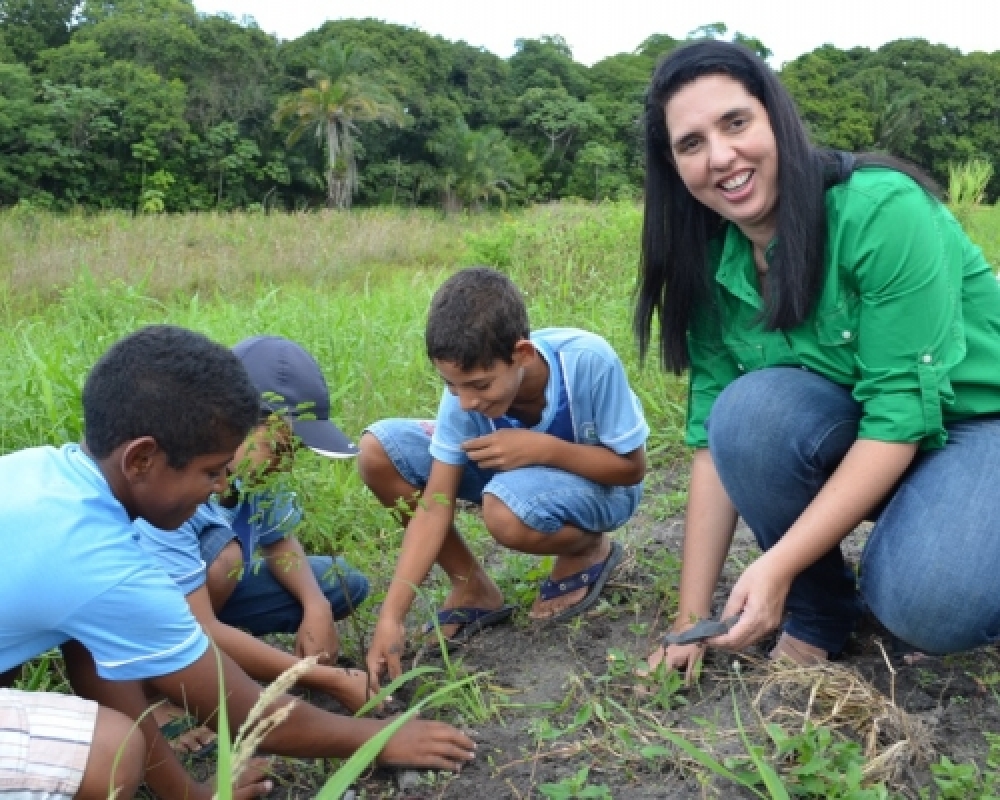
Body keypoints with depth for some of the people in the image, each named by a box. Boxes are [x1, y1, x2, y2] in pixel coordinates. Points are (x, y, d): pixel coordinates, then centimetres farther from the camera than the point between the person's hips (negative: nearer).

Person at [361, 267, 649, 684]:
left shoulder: (589, 361, -34)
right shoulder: (467, 386, -24)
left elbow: (632, 466, -20)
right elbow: (435, 504, -21)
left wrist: (542, 448, -34)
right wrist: (392, 615, -27)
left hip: (600, 482, -4)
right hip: (514, 470, 5)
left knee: (508, 510, -39)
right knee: (379, 449, -16)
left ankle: (589, 550, -3)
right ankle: (474, 590, -2)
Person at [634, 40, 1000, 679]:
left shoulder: (882, 210, -25)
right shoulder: (714, 268, -8)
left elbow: (903, 415, -26)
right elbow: (717, 442, -8)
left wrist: (777, 565, -28)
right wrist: (692, 615, -11)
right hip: (853, 443, 5)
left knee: (928, 605, -33)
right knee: (750, 408, -26)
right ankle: (818, 615, -3)